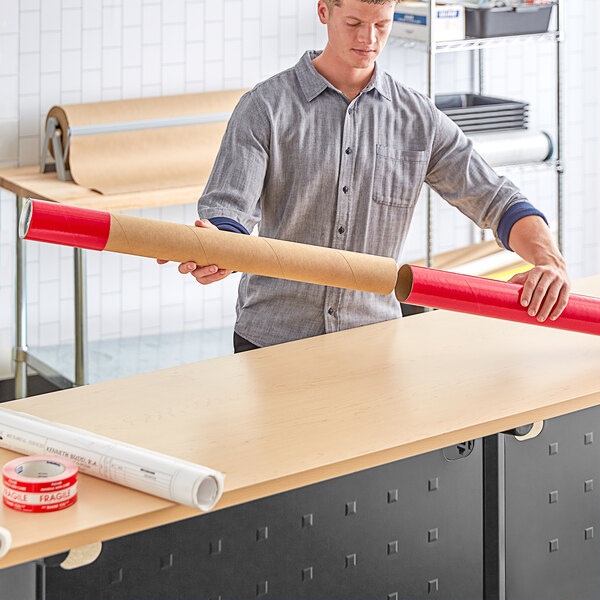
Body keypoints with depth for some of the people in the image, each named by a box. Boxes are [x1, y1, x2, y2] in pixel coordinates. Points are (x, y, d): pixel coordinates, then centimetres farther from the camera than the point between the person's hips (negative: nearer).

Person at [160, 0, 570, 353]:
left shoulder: (418, 118, 5)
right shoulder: (265, 109, -3)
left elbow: (496, 200, 3)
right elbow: (227, 206, -13)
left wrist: (549, 261, -17)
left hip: (372, 342, 2)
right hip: (273, 342, -2)